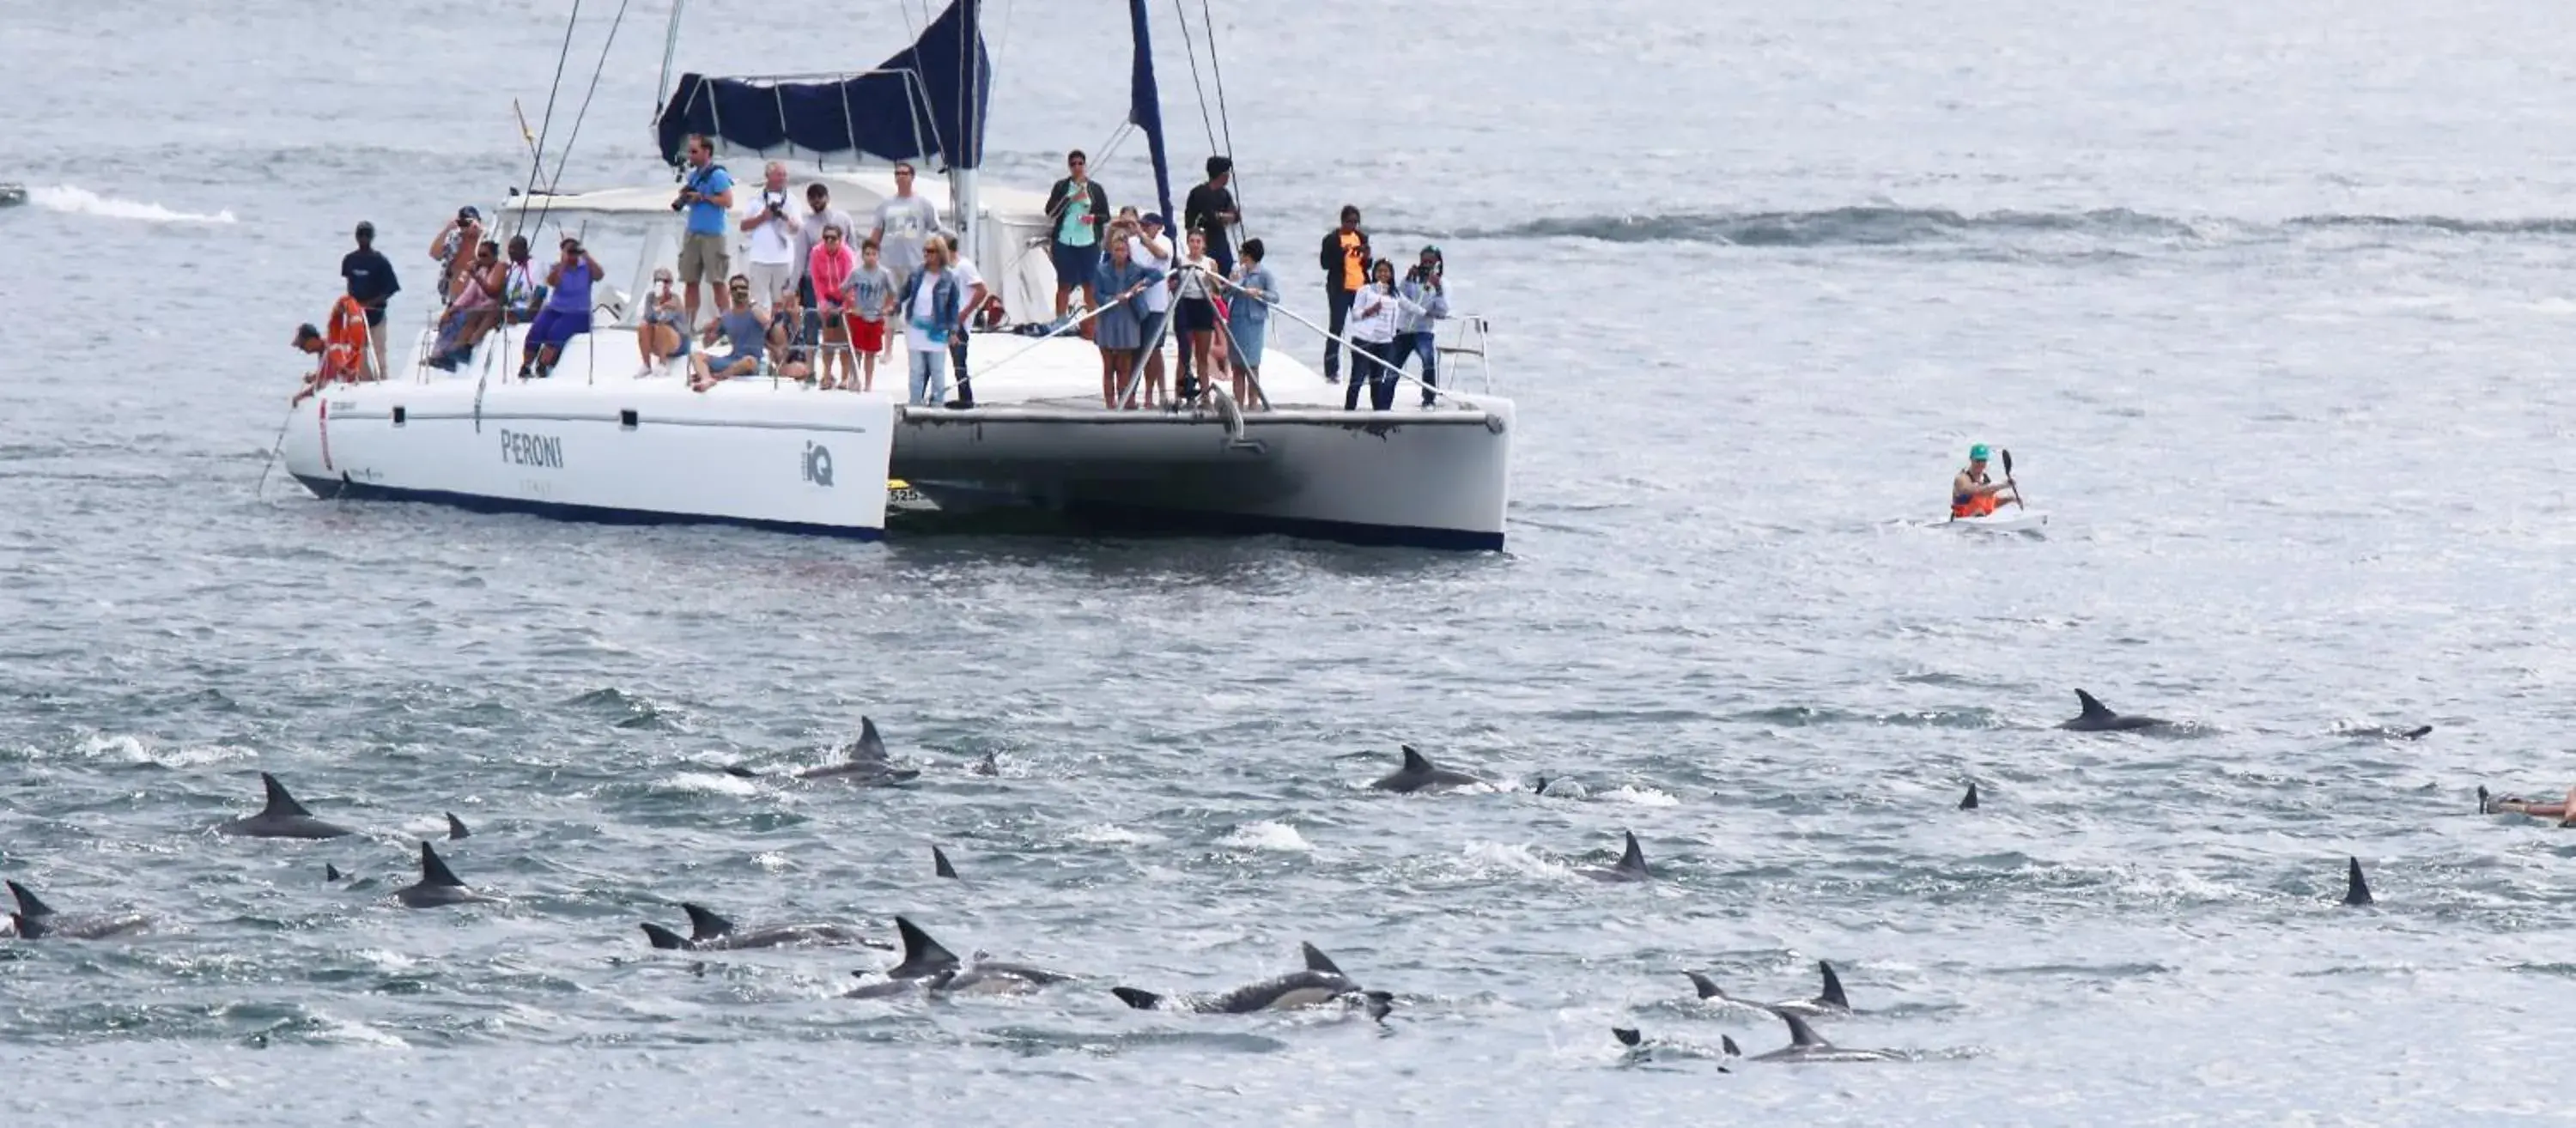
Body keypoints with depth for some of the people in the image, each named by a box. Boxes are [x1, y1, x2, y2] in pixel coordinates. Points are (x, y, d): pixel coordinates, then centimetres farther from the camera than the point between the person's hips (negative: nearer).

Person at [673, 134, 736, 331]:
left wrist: (702, 197, -15)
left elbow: (728, 202, -16)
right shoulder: (693, 174, 14)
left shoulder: (717, 175, -10)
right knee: (690, 281, 6)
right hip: (692, 233, 7)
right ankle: (688, 325, 10)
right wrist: (684, 195, 2)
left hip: (713, 234, -7)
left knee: (717, 281, -5)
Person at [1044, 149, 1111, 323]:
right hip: (1064, 242, 0)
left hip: (1088, 243, 0)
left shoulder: (1096, 190, 8)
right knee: (1064, 284, 2)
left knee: (1090, 284, -2)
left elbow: (1106, 217, 9)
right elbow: (1050, 210, -1)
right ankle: (1060, 321, 6)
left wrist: (1094, 217, -12)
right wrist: (1071, 199, -10)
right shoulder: (1061, 187, 7)